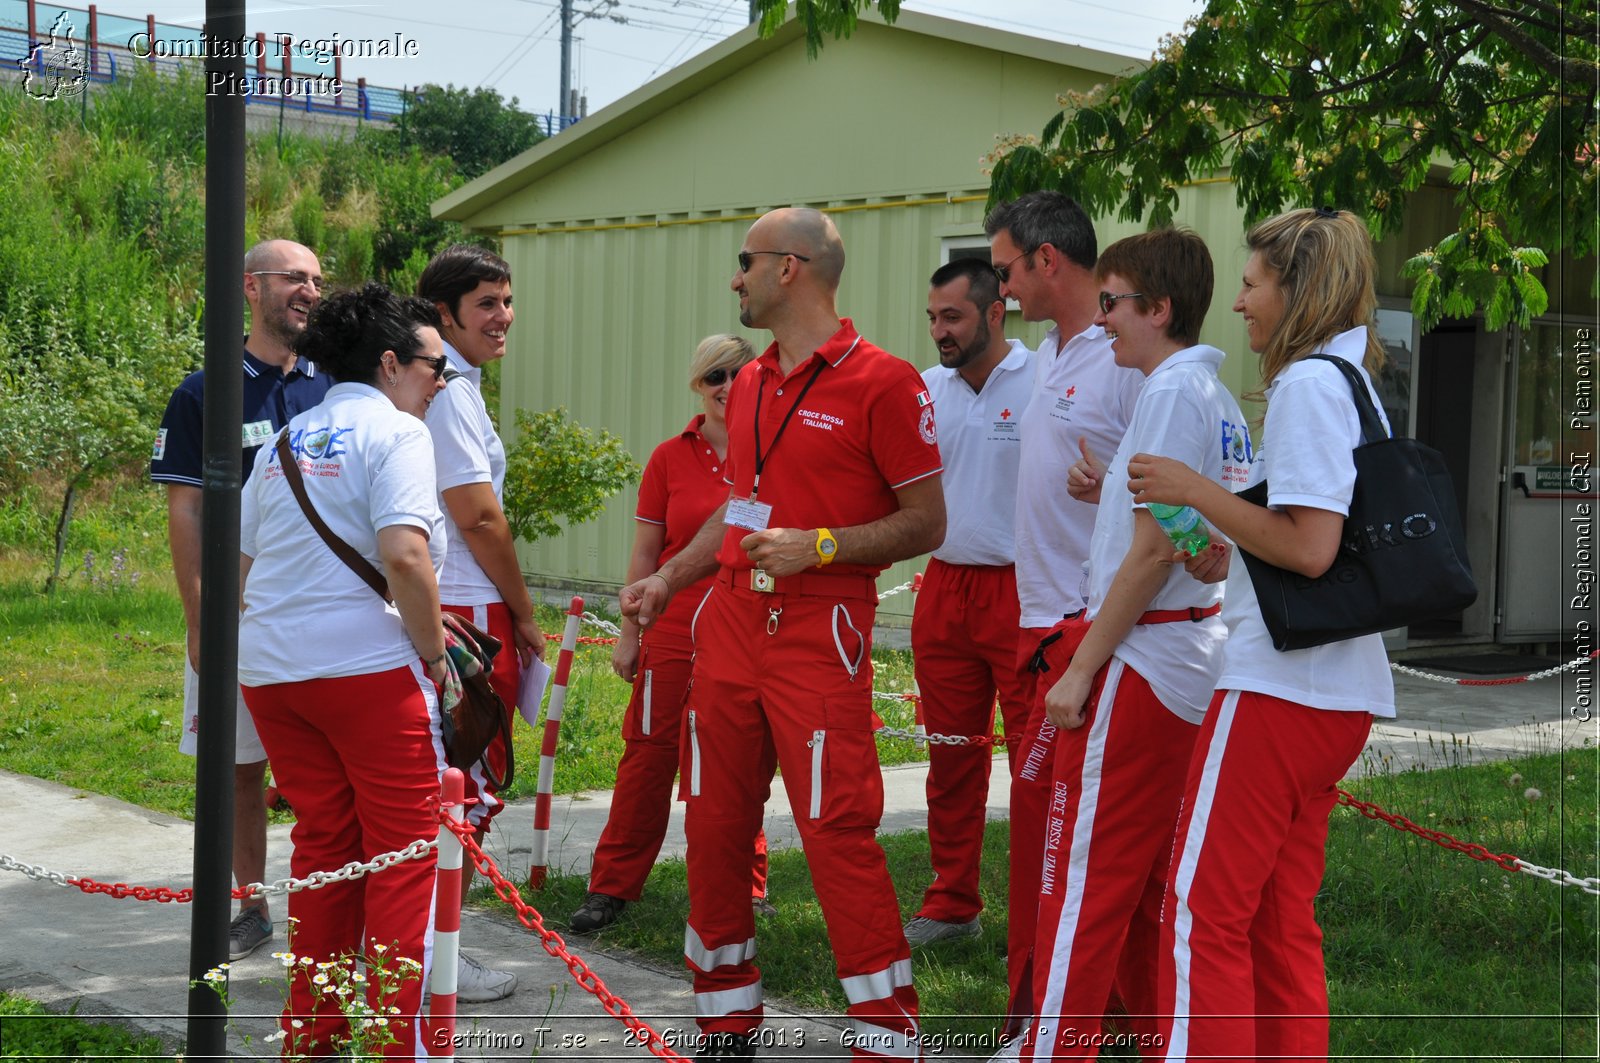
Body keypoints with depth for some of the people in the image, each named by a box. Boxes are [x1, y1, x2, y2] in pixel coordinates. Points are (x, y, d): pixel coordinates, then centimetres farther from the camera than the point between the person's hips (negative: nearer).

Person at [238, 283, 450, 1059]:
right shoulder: (395, 432, -6)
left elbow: (240, 565, 18)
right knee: (404, 850, 2)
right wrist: (433, 651, -10)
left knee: (321, 843, 16)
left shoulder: (284, 443, 17)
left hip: (271, 669, 7)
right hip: (368, 667, -7)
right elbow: (403, 554, -21)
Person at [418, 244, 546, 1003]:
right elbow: (478, 517, -17)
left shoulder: (450, 383, 18)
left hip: (430, 607, 10)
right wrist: (524, 614, -7)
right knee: (466, 790, -2)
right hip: (465, 609, -10)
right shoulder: (449, 390, -14)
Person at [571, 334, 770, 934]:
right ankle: (612, 888, 11)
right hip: (674, 632, 0)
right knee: (650, 754, 1)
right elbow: (645, 553, 7)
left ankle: (746, 885, 22)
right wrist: (629, 632, 4)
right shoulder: (670, 458, 5)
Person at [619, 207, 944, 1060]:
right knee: (714, 828, 9)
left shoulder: (881, 381, -7)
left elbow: (926, 521, -8)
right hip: (730, 623, 7)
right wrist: (667, 580, 17)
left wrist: (818, 547, -17)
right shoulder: (749, 385, 16)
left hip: (820, 634, -7)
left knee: (837, 835, -10)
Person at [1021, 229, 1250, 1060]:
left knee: (1083, 880, -4)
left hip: (1139, 663, -9)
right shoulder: (1218, 397, 14)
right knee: (1152, 881, 16)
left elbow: (1154, 554, -18)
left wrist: (1082, 667, -15)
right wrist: (1114, 492, 10)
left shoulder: (1172, 393, -14)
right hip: (1191, 664, 9)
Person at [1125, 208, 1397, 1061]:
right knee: (1282, 917, 12)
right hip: (1340, 690, 10)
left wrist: (1193, 490, -14)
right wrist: (1220, 555, 19)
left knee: (1203, 910, -5)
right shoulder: (1353, 382, 16)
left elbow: (1310, 547, -21)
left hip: (1278, 686, -10)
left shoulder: (1308, 383, -13)